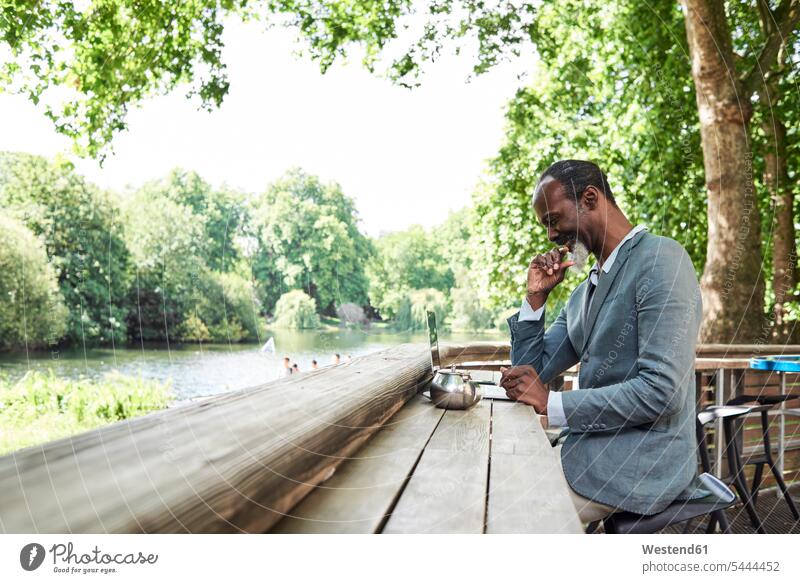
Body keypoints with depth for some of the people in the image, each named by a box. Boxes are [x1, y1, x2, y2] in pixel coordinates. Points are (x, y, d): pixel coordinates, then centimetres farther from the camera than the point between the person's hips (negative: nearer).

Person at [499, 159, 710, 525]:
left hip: (640, 464, -8)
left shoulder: (661, 259, -13)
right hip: (590, 447, 8)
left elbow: (662, 390, -22)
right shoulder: (584, 292, 13)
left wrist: (552, 404, -20)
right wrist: (535, 297, 4)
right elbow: (531, 374, 15)